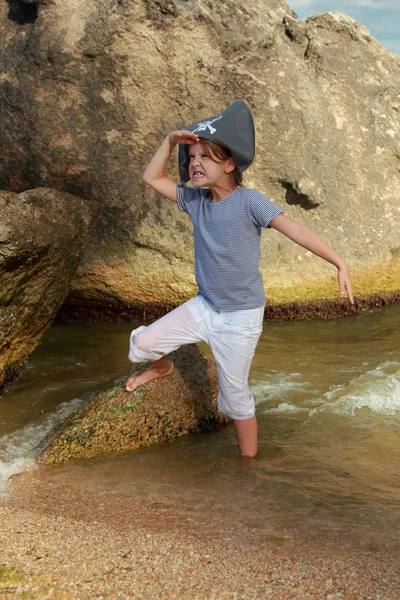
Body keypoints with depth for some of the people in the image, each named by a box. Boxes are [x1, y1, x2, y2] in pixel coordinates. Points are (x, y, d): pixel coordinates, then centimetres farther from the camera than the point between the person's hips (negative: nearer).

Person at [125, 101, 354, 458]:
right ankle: (162, 365, 34)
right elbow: (153, 178, 6)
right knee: (142, 343, -2)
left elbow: (295, 230, -25)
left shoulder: (248, 201, -17)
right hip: (203, 307, 5)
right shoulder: (195, 200, 0)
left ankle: (249, 461, 23)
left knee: (235, 396, 3)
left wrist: (339, 263, -35)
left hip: (240, 317, -5)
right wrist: (170, 142, -9)